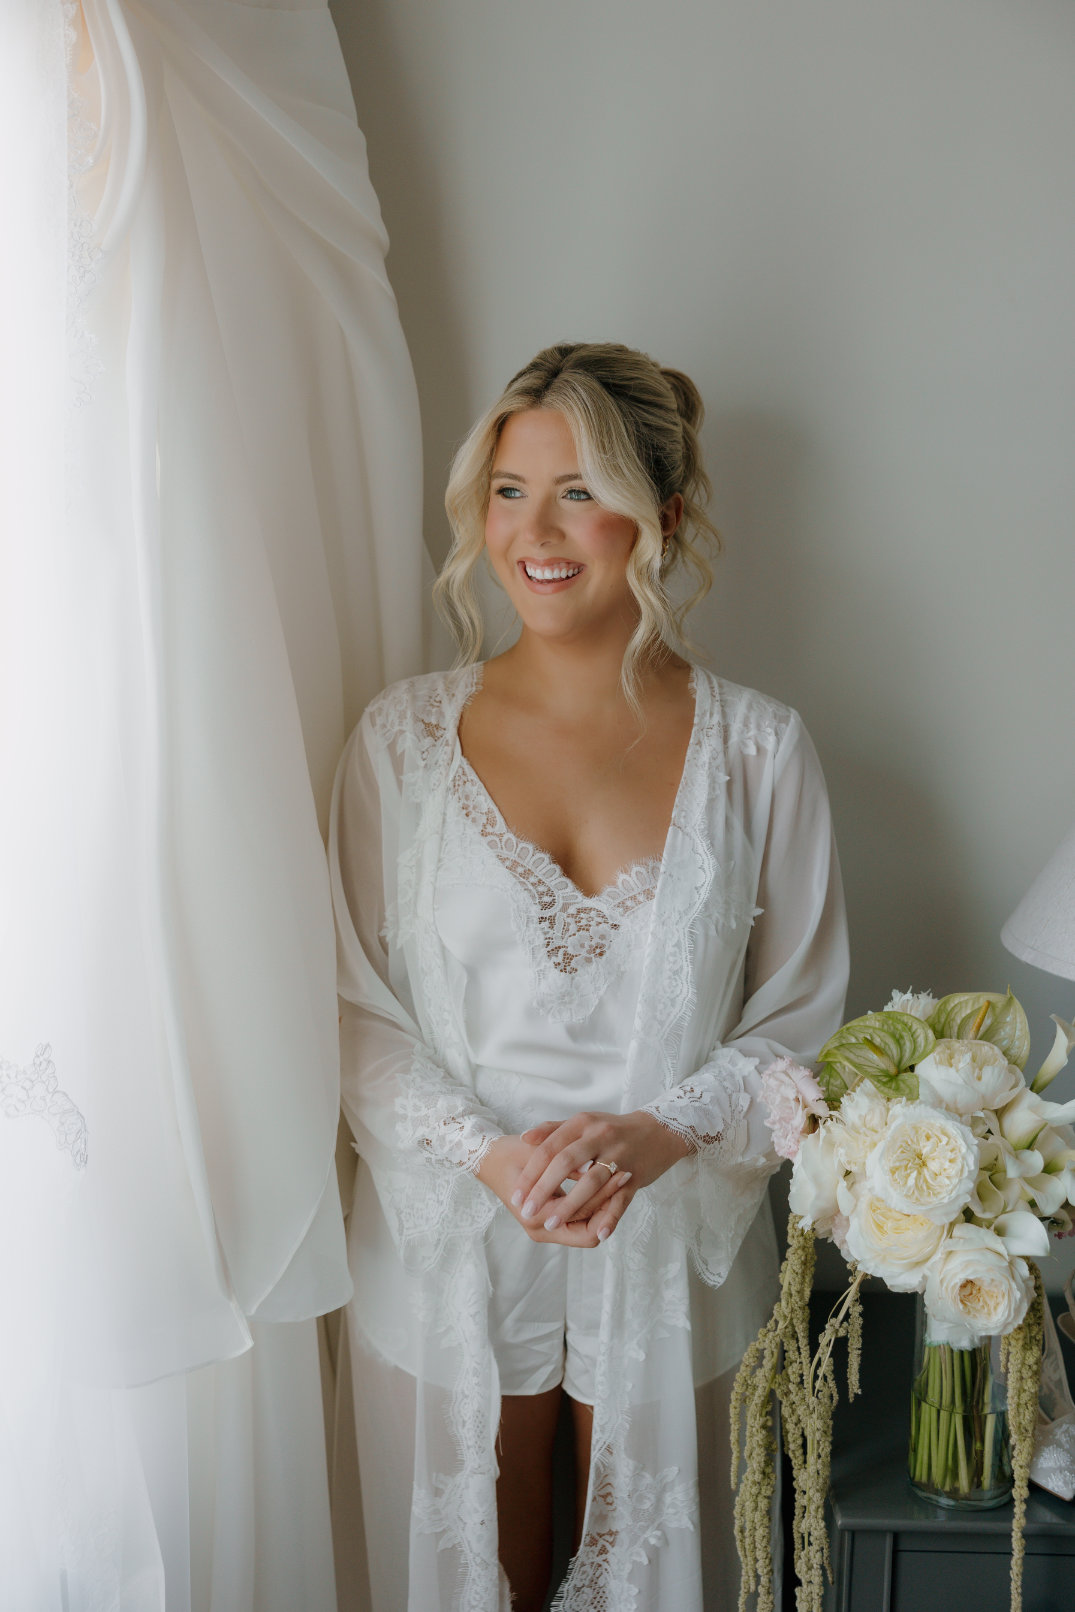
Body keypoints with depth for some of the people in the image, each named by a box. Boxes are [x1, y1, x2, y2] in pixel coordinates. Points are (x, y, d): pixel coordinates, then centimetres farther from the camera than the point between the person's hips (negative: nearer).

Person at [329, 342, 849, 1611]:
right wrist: (489, 1153, -19)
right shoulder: (405, 734, -5)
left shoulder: (757, 749, -6)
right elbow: (355, 1008, -5)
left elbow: (799, 1020, -3)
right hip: (451, 1244, 0)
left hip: (675, 1253, 0)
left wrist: (661, 1132, -19)